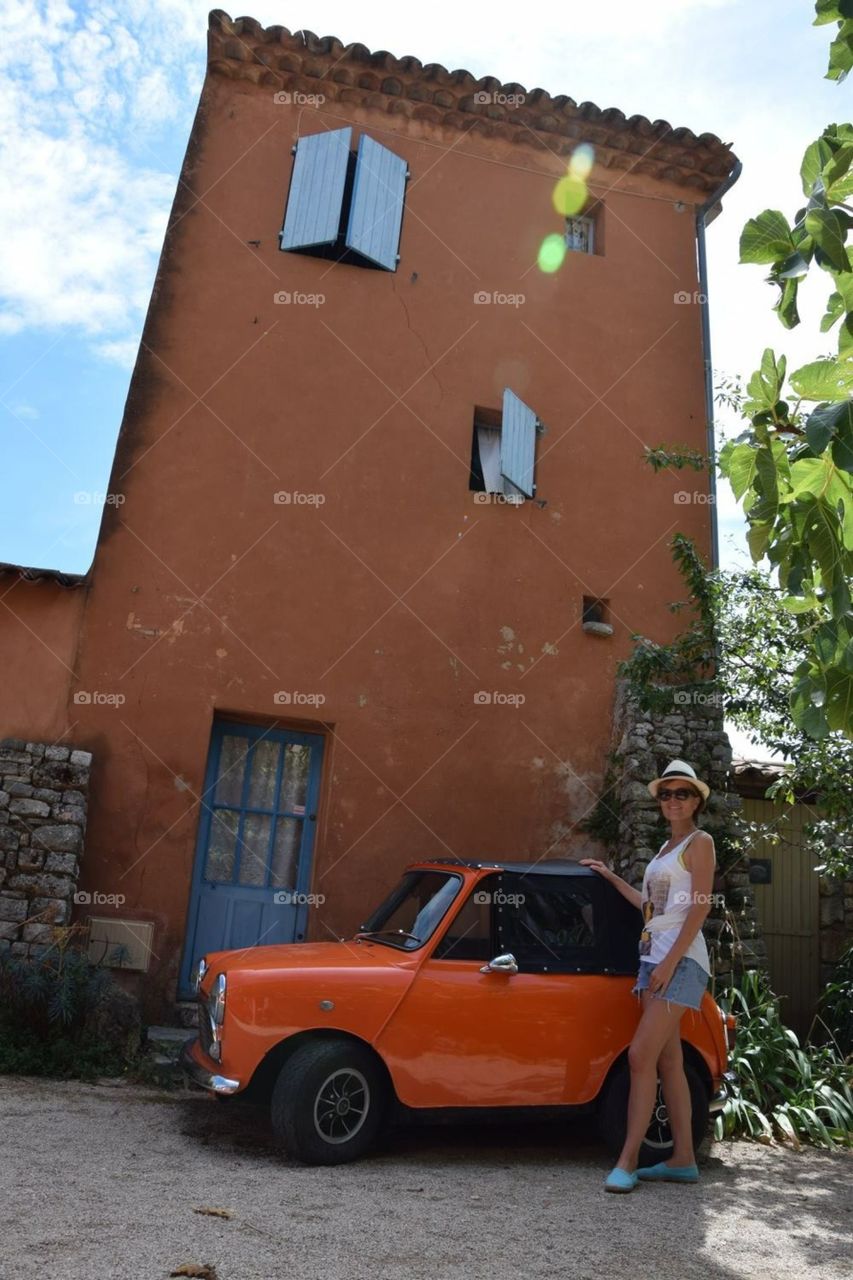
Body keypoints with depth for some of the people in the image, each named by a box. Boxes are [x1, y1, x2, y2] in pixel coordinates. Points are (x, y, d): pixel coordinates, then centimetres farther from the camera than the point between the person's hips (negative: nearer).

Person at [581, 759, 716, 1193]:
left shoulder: (700, 842, -3)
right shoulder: (666, 848, 19)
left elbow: (700, 907, -12)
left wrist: (670, 961, -19)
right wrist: (610, 876, 26)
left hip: (680, 959, -8)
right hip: (654, 957, 8)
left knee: (642, 1056, -12)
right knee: (668, 1061, 8)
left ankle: (627, 1161, -6)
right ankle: (683, 1159, 15)